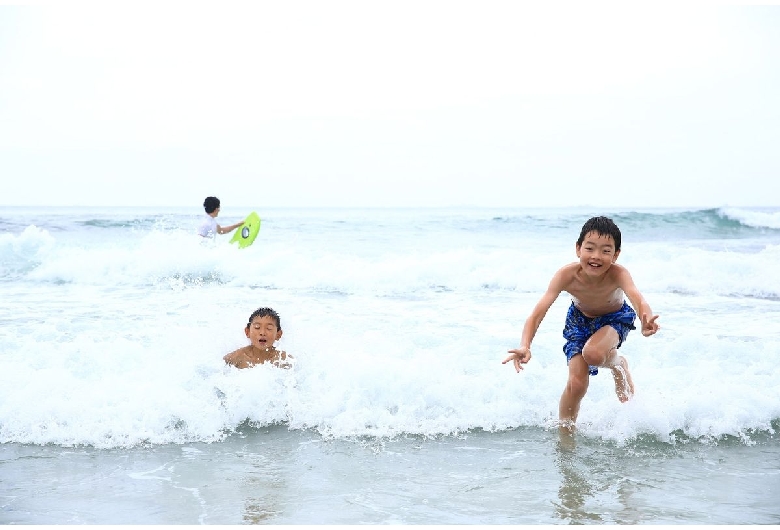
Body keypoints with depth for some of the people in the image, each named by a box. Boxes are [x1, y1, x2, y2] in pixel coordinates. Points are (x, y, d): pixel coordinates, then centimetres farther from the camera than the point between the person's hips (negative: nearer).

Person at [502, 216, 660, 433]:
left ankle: (617, 363, 4)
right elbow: (538, 313, -39)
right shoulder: (567, 275, -34)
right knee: (577, 383, -9)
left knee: (593, 354, -33)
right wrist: (525, 346, -57)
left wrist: (646, 320, -80)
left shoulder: (618, 274, -37)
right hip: (579, 319, 2)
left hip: (615, 318, -1)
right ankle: (565, 433, 16)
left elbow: (637, 299, -56)